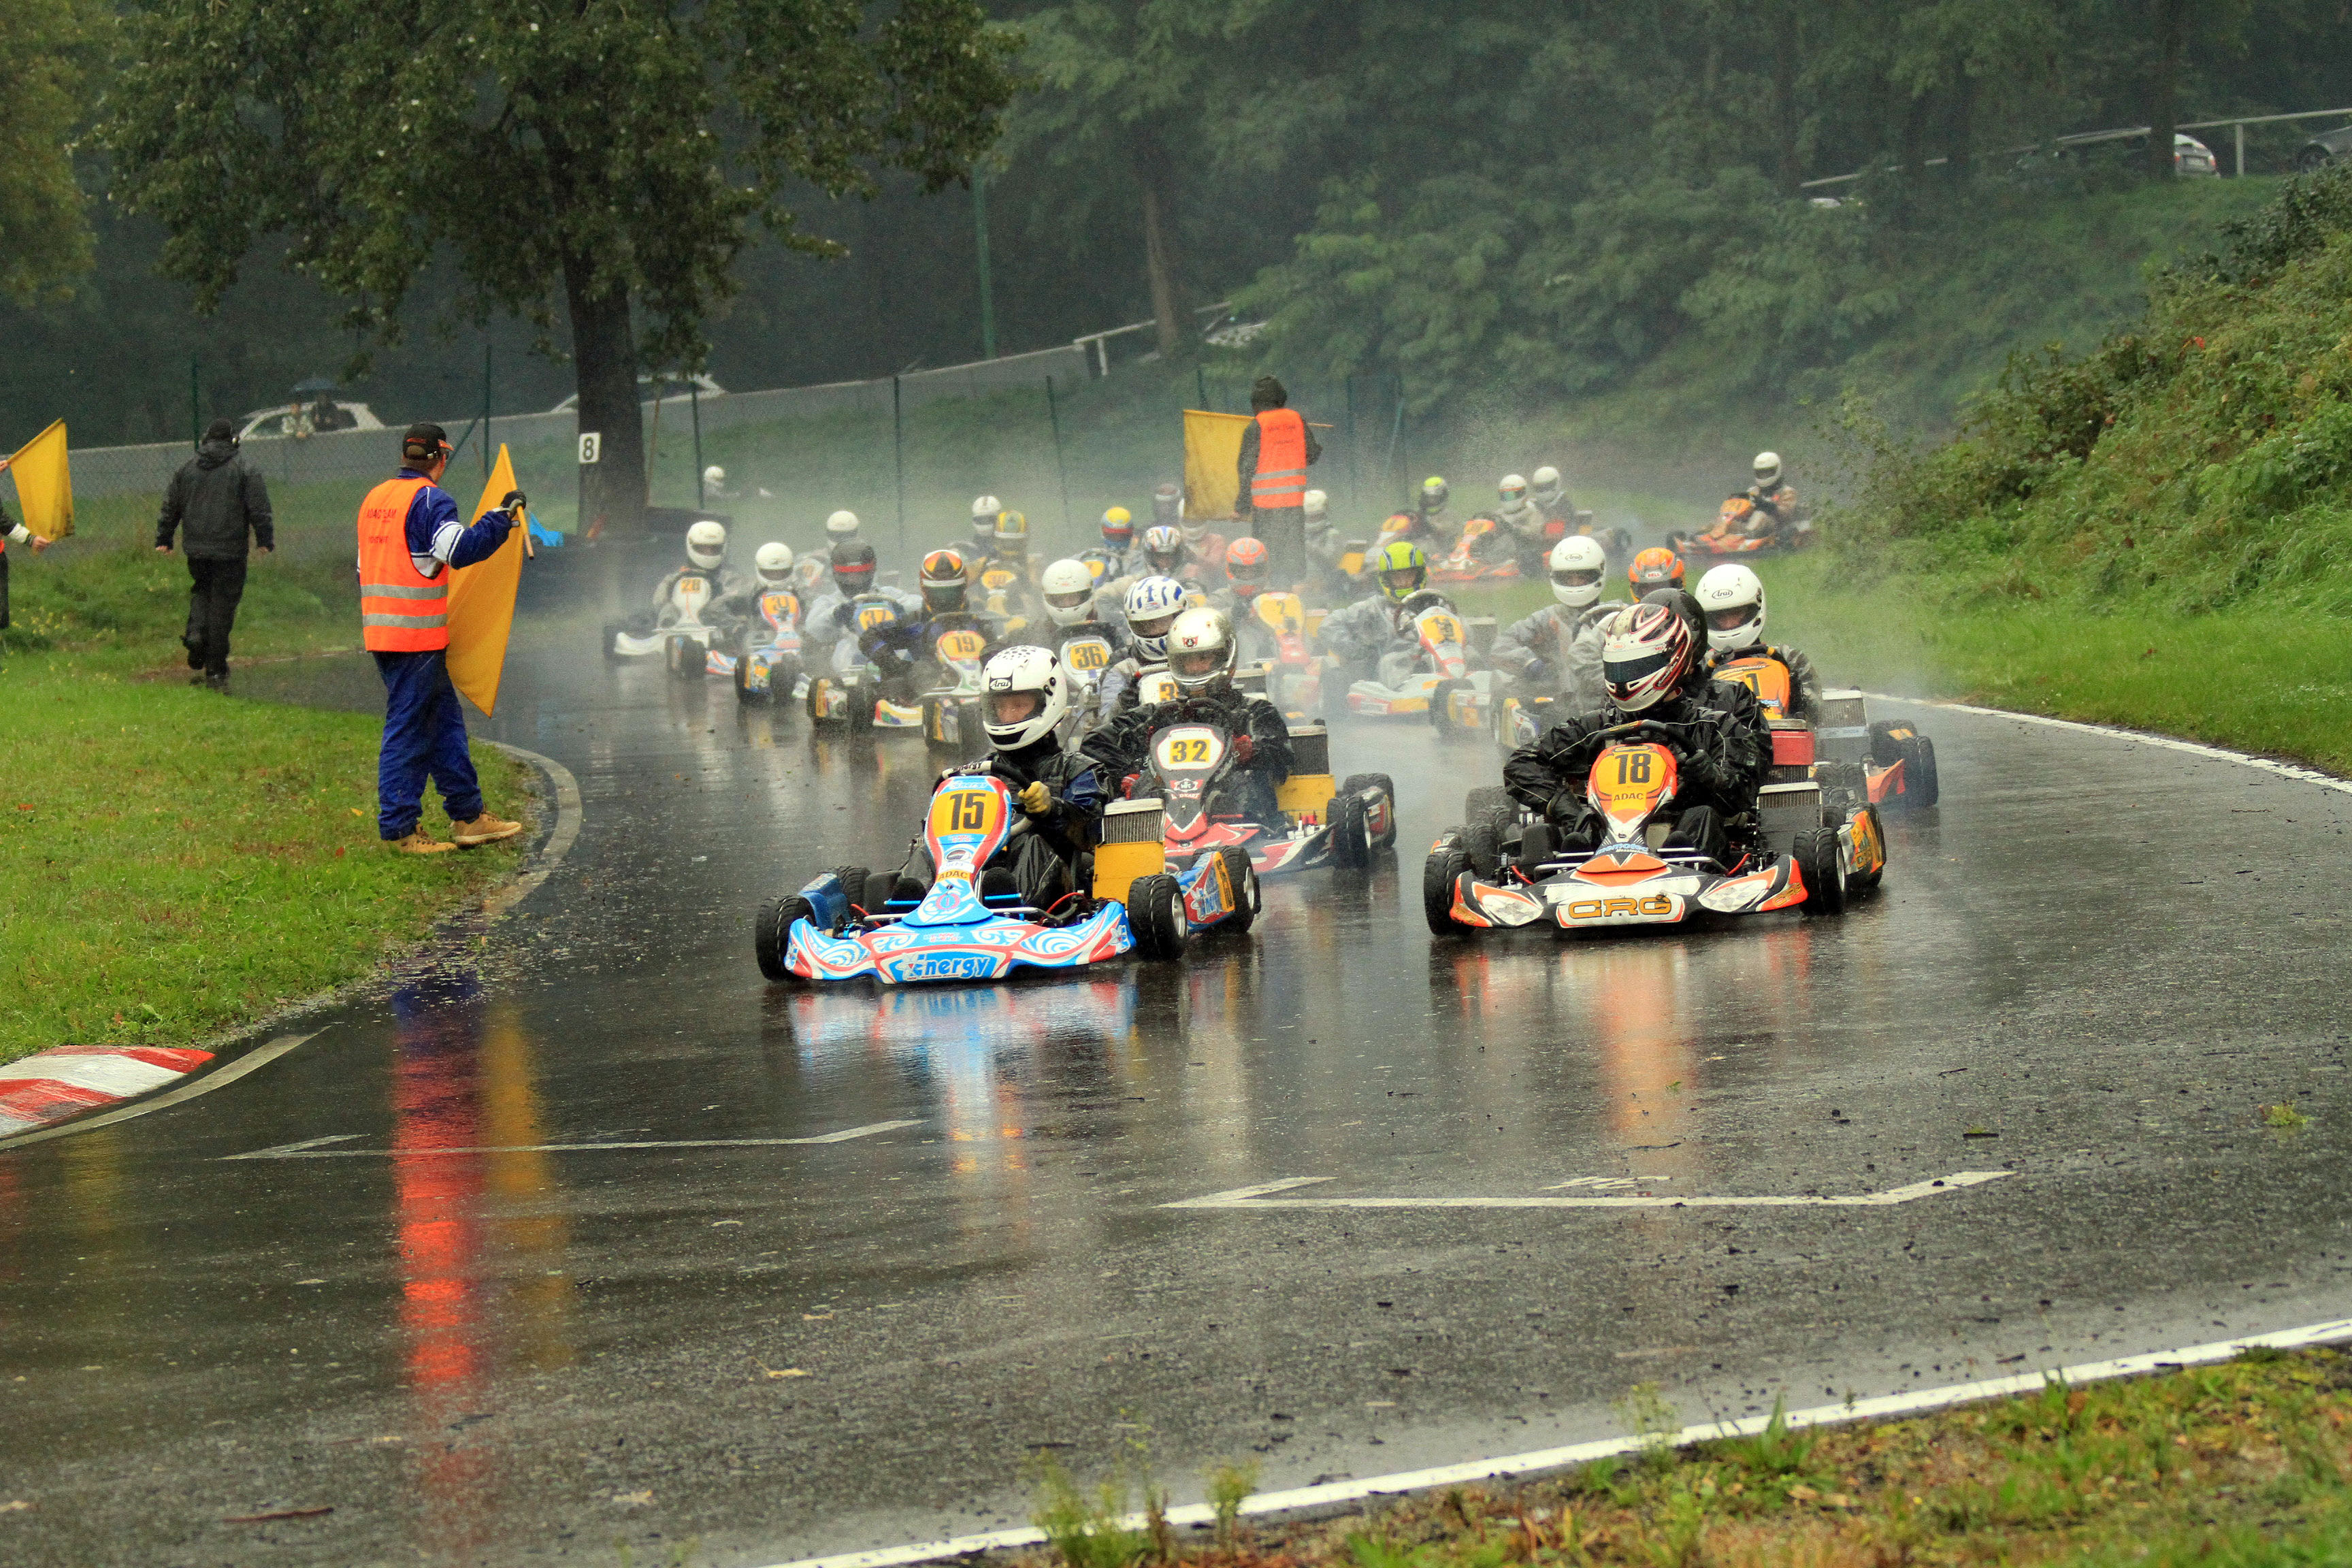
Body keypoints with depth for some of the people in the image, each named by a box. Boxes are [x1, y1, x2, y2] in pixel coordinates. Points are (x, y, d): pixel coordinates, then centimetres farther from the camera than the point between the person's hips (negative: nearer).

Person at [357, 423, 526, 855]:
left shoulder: (376, 498, 16)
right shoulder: (429, 499, -11)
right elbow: (461, 549, -26)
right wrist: (503, 515, -17)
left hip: (381, 629, 9)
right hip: (417, 636, -9)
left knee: (444, 718, 15)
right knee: (407, 727, -4)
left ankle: (468, 816, 18)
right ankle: (399, 828, -2)